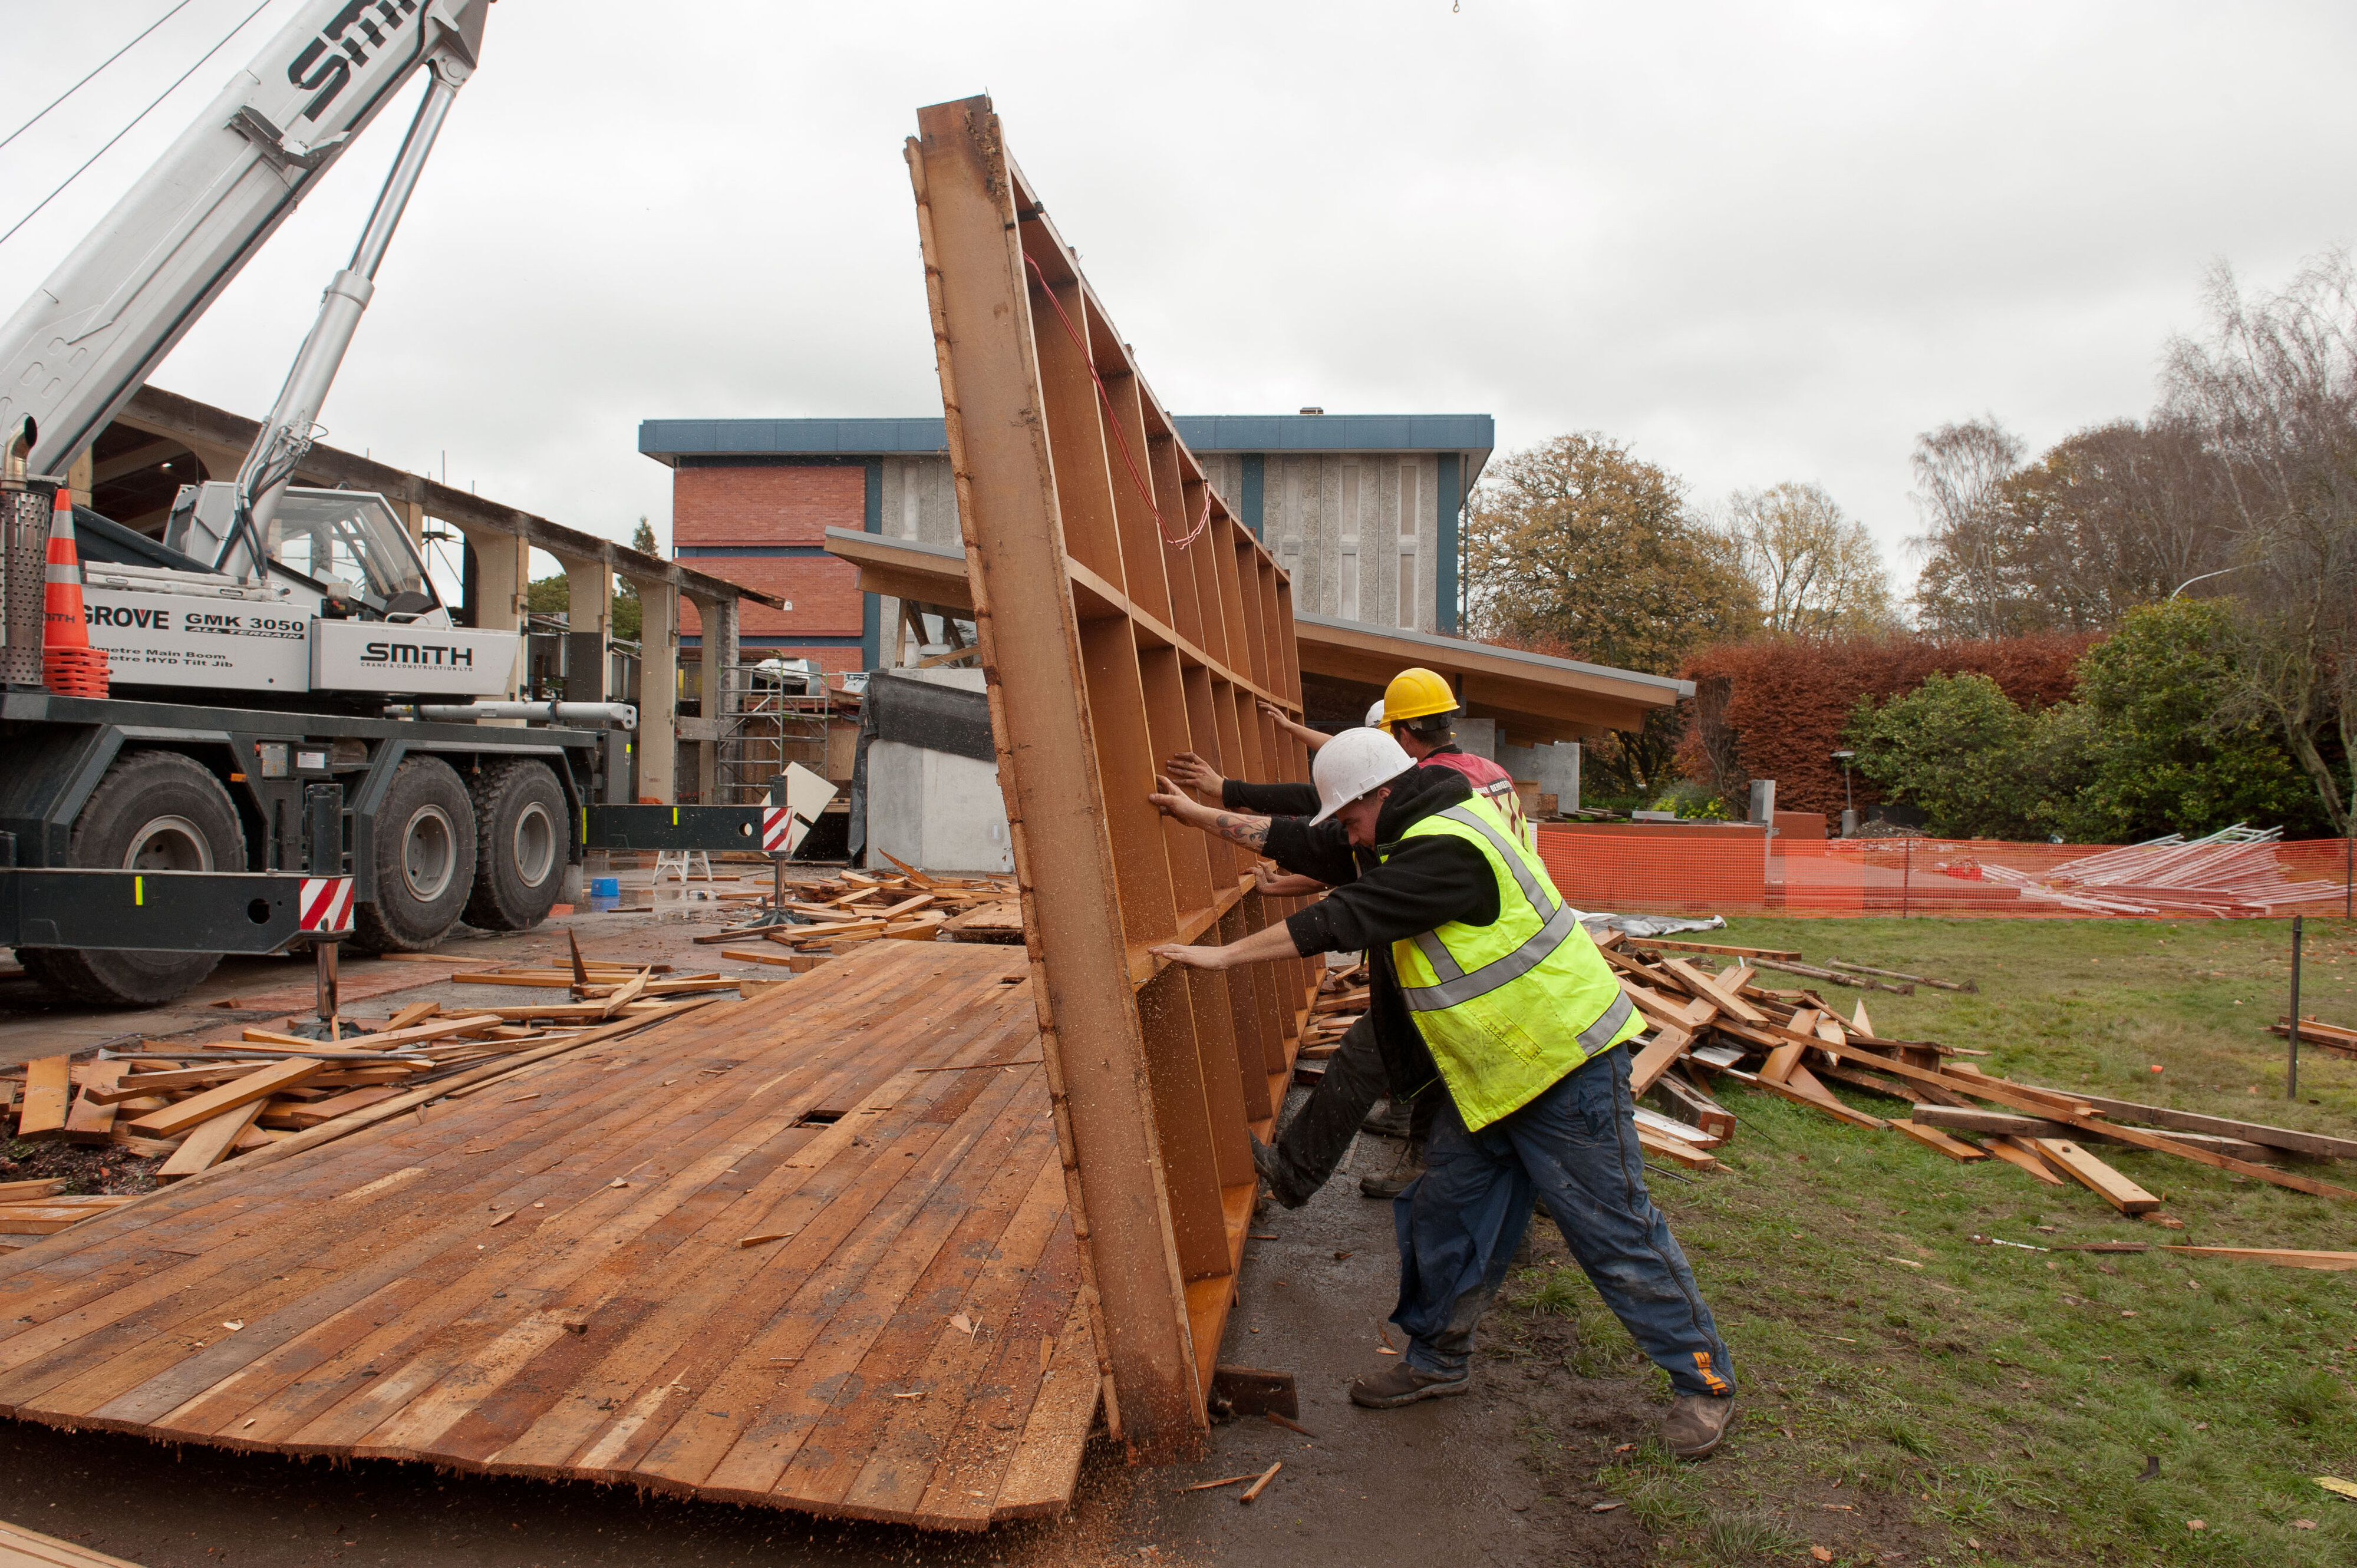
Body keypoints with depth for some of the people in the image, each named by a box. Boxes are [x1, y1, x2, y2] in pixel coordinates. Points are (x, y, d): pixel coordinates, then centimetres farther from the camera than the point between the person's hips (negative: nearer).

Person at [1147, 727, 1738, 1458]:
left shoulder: (1445, 849, -26)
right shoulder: (1428, 822, 7)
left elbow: (1340, 920, -26)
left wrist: (1224, 955, -17)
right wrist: (1220, 818, 22)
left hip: (1565, 1067, -10)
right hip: (1488, 1073, 10)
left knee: (1616, 1233, 1)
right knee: (1446, 1211, 14)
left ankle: (1705, 1380, 17)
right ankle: (1438, 1360, 30)